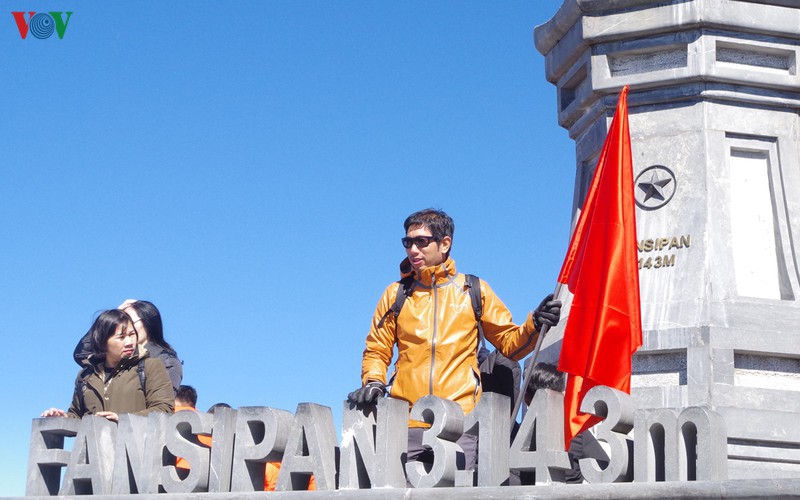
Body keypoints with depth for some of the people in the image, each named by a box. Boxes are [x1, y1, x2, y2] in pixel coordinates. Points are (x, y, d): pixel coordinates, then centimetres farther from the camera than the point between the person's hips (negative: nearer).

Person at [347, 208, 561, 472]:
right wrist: (373, 382, 0)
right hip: (406, 422, 1)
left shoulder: (474, 291, 15)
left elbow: (510, 343, 16)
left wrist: (535, 324, -3)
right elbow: (377, 350, 19)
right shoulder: (395, 294, 18)